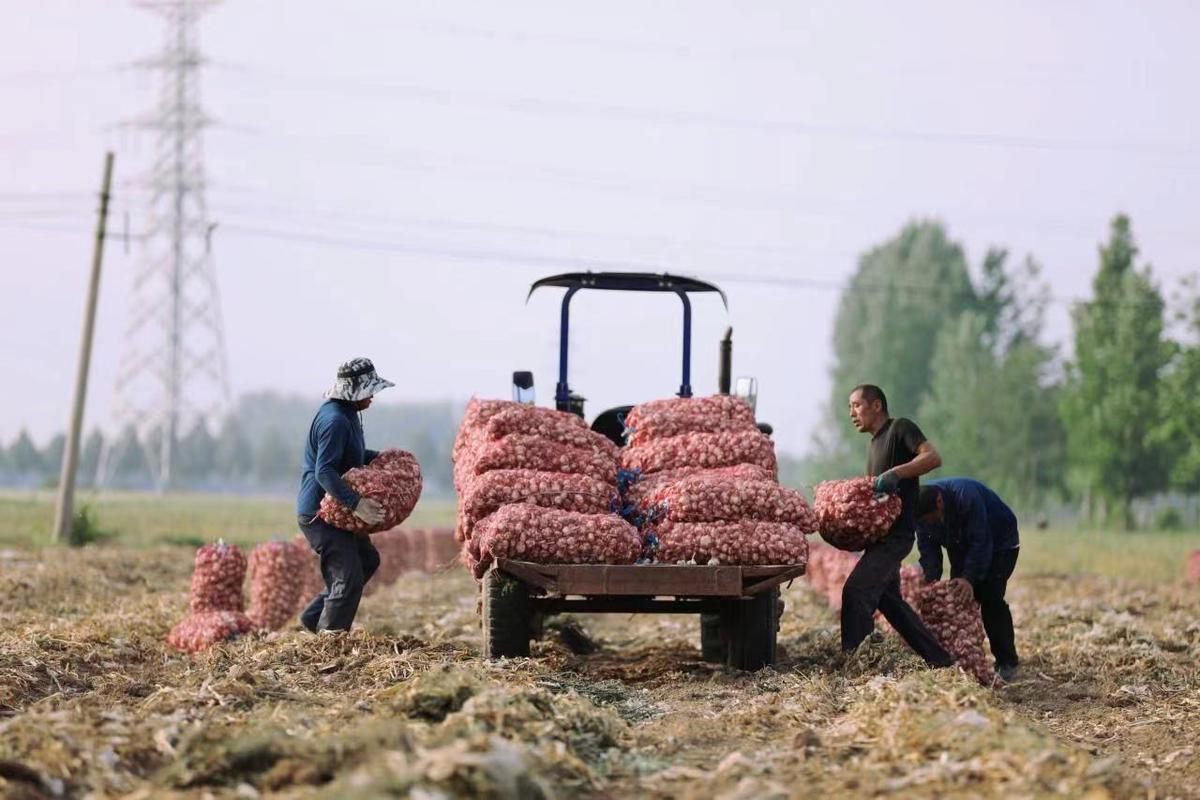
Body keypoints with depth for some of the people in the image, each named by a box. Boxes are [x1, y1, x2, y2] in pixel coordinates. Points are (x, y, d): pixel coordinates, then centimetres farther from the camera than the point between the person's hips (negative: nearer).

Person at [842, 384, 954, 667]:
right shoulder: (874, 443, 21)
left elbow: (933, 457, -20)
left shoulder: (900, 429, -6)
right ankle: (940, 659, 18)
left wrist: (895, 473, -31)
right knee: (888, 600, 12)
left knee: (855, 590, -18)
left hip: (895, 534, -10)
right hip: (881, 534, 10)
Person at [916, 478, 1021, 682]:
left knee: (990, 600, -17)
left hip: (999, 542, -7)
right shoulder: (921, 508, -19)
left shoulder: (966, 496, -38)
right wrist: (931, 579, -27)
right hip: (962, 548, 7)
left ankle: (1007, 664, -13)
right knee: (958, 598, -4)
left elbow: (981, 542, -35)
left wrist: (969, 578, -41)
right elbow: (927, 548, -14)